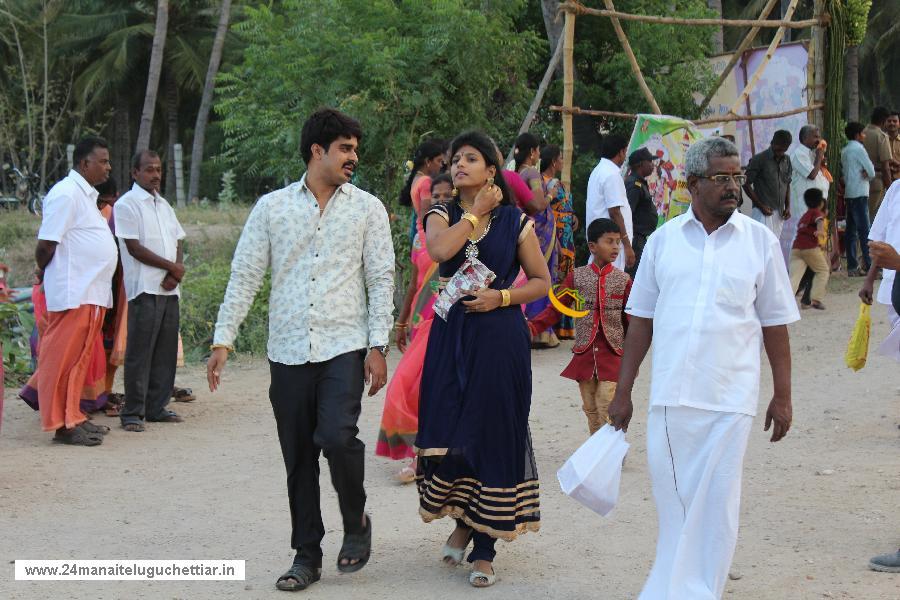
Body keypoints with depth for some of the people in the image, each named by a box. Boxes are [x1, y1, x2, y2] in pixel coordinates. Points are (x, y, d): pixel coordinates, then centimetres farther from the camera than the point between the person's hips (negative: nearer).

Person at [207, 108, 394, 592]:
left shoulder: (367, 208, 5)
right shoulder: (272, 207, 6)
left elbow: (381, 279, 3)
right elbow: (245, 276, 6)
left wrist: (378, 346, -4)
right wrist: (223, 339, 0)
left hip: (345, 347, -2)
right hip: (288, 351, 2)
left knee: (337, 436, -21)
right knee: (298, 457, 6)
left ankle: (356, 523, 6)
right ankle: (307, 556, 19)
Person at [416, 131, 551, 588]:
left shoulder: (515, 221, 3)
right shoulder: (442, 216, 6)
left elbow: (542, 281, 5)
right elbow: (439, 250, -17)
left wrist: (501, 297, -10)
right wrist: (476, 212, -8)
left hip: (499, 338, -1)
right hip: (451, 336, 2)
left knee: (493, 434, 0)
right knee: (447, 429, -3)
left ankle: (484, 549, 11)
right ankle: (463, 521, 24)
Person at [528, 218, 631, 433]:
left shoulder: (623, 280, 1)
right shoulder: (577, 277, 3)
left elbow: (630, 320, 6)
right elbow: (555, 309, 3)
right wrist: (531, 327, -11)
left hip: (612, 353, -2)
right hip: (584, 353, 2)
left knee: (607, 409, -9)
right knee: (590, 409, 9)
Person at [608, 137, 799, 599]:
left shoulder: (760, 241, 2)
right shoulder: (664, 240, 5)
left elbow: (775, 325, 6)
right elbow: (641, 320, 10)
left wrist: (783, 396, 4)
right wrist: (622, 393, 9)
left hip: (730, 400, -2)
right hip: (669, 396, 2)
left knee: (714, 508, 0)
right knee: (671, 501, 10)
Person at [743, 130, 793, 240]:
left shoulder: (786, 160, 11)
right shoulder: (759, 159, -7)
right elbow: (746, 184, -5)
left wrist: (787, 207, 9)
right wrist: (760, 205, -10)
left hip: (779, 213, 6)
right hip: (764, 212, -6)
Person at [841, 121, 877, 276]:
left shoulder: (844, 151, 15)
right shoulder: (859, 149, -10)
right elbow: (872, 172, -11)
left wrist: (864, 173, -1)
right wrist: (867, 174, 11)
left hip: (848, 194, 9)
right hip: (859, 194, -9)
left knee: (851, 231, 7)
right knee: (865, 231, -10)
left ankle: (852, 266, 8)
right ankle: (870, 266, -13)